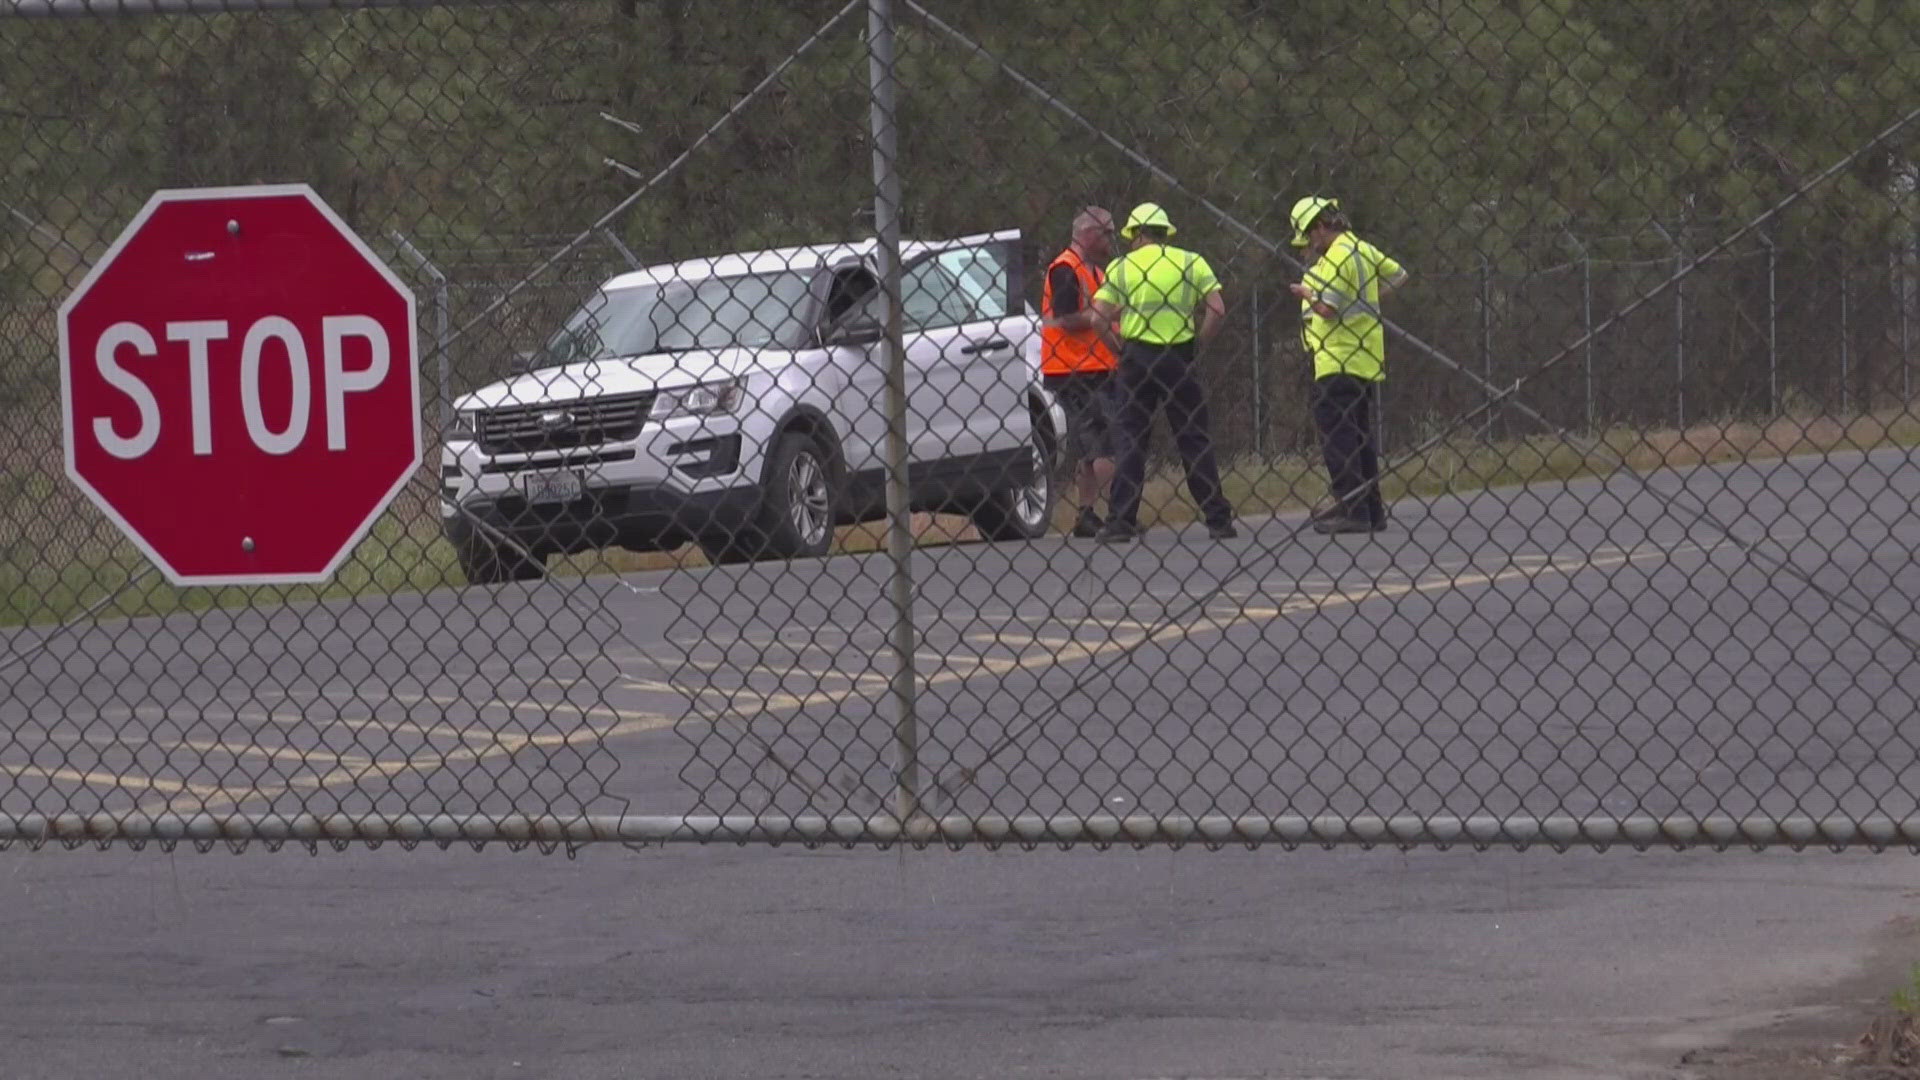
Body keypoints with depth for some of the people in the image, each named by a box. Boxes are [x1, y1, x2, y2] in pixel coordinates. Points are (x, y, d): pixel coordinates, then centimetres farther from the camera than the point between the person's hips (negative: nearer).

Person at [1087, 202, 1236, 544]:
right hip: (1180, 358, 1)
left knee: (1129, 442, 4)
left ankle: (1120, 522, 0)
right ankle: (1218, 519, 5)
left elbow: (1098, 316, -5)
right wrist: (1198, 344, 5)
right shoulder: (1191, 262, 6)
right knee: (1196, 440, 6)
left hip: (1136, 358, -1)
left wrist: (1117, 347, 8)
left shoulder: (1122, 266, 3)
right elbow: (1217, 310, -5)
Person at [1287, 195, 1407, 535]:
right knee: (1360, 437, 14)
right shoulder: (1364, 251, 14)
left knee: (1336, 437, -8)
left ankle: (1351, 511, -12)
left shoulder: (1335, 257, -15)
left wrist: (1306, 293, -3)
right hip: (1367, 362, 9)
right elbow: (1397, 275, 27)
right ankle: (1372, 510, 16)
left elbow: (1328, 308, -21)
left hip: (1337, 364, -9)